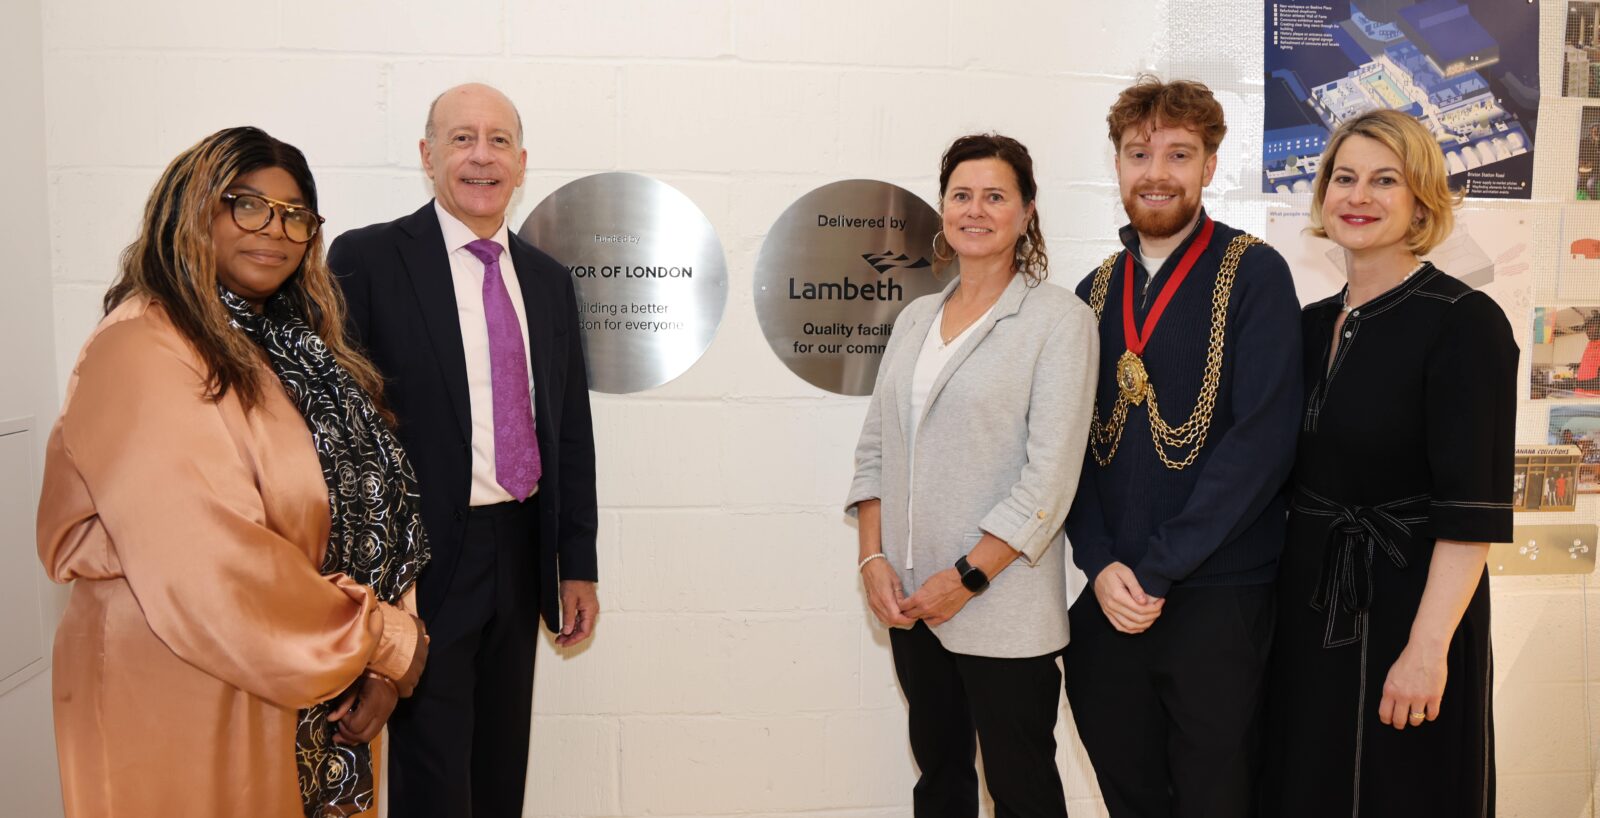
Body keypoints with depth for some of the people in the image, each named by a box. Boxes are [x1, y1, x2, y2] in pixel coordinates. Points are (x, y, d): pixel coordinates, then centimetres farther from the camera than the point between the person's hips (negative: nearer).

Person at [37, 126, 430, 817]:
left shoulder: (294, 349, 9)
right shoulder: (141, 352, -16)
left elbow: (372, 511, 5)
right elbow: (208, 570, -24)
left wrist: (380, 659, -7)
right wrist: (383, 643, -15)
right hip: (188, 704, -7)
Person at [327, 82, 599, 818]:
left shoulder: (549, 280, 10)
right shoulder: (367, 259, -7)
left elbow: (571, 429, 12)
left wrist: (577, 563, 10)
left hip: (522, 558, 5)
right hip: (426, 564, -5)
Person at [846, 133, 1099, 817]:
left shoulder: (1058, 319, -7)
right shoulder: (914, 319, 10)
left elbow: (1051, 474, -14)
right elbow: (874, 450, 11)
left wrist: (967, 578, -15)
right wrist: (873, 559, -1)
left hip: (1000, 607, -5)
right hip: (910, 601, 5)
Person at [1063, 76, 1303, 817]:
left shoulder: (1253, 274, -6)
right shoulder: (1096, 291, 9)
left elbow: (1264, 436, -15)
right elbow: (1073, 441, 7)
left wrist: (1157, 569, -15)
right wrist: (1101, 564, -7)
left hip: (1216, 597, -4)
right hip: (1109, 597, 4)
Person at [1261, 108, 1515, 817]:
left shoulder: (1465, 323, -12)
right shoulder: (1314, 324, 7)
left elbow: (1473, 508, -17)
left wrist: (1428, 649, -21)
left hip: (1407, 605, -6)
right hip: (1309, 607, 6)